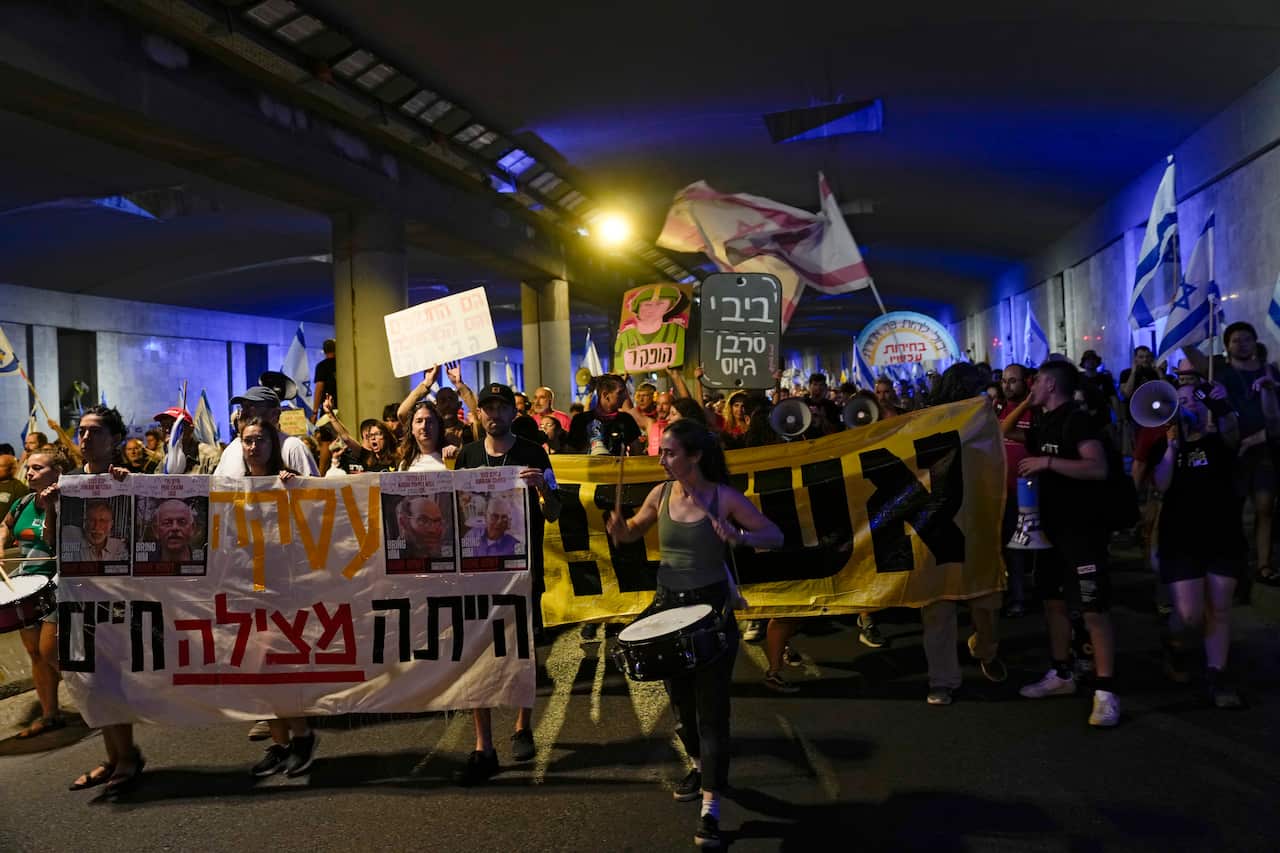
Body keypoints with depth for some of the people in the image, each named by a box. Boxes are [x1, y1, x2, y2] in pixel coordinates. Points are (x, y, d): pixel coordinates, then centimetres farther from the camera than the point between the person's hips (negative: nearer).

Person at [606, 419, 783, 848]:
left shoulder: (724, 497, -13)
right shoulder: (661, 493, -1)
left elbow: (776, 536, -11)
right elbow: (631, 532, 14)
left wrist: (741, 537, -30)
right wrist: (618, 527, -10)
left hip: (712, 606, -5)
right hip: (669, 603, 5)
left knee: (711, 706, -5)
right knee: (680, 698, 19)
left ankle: (711, 807, 0)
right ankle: (700, 764, 46)